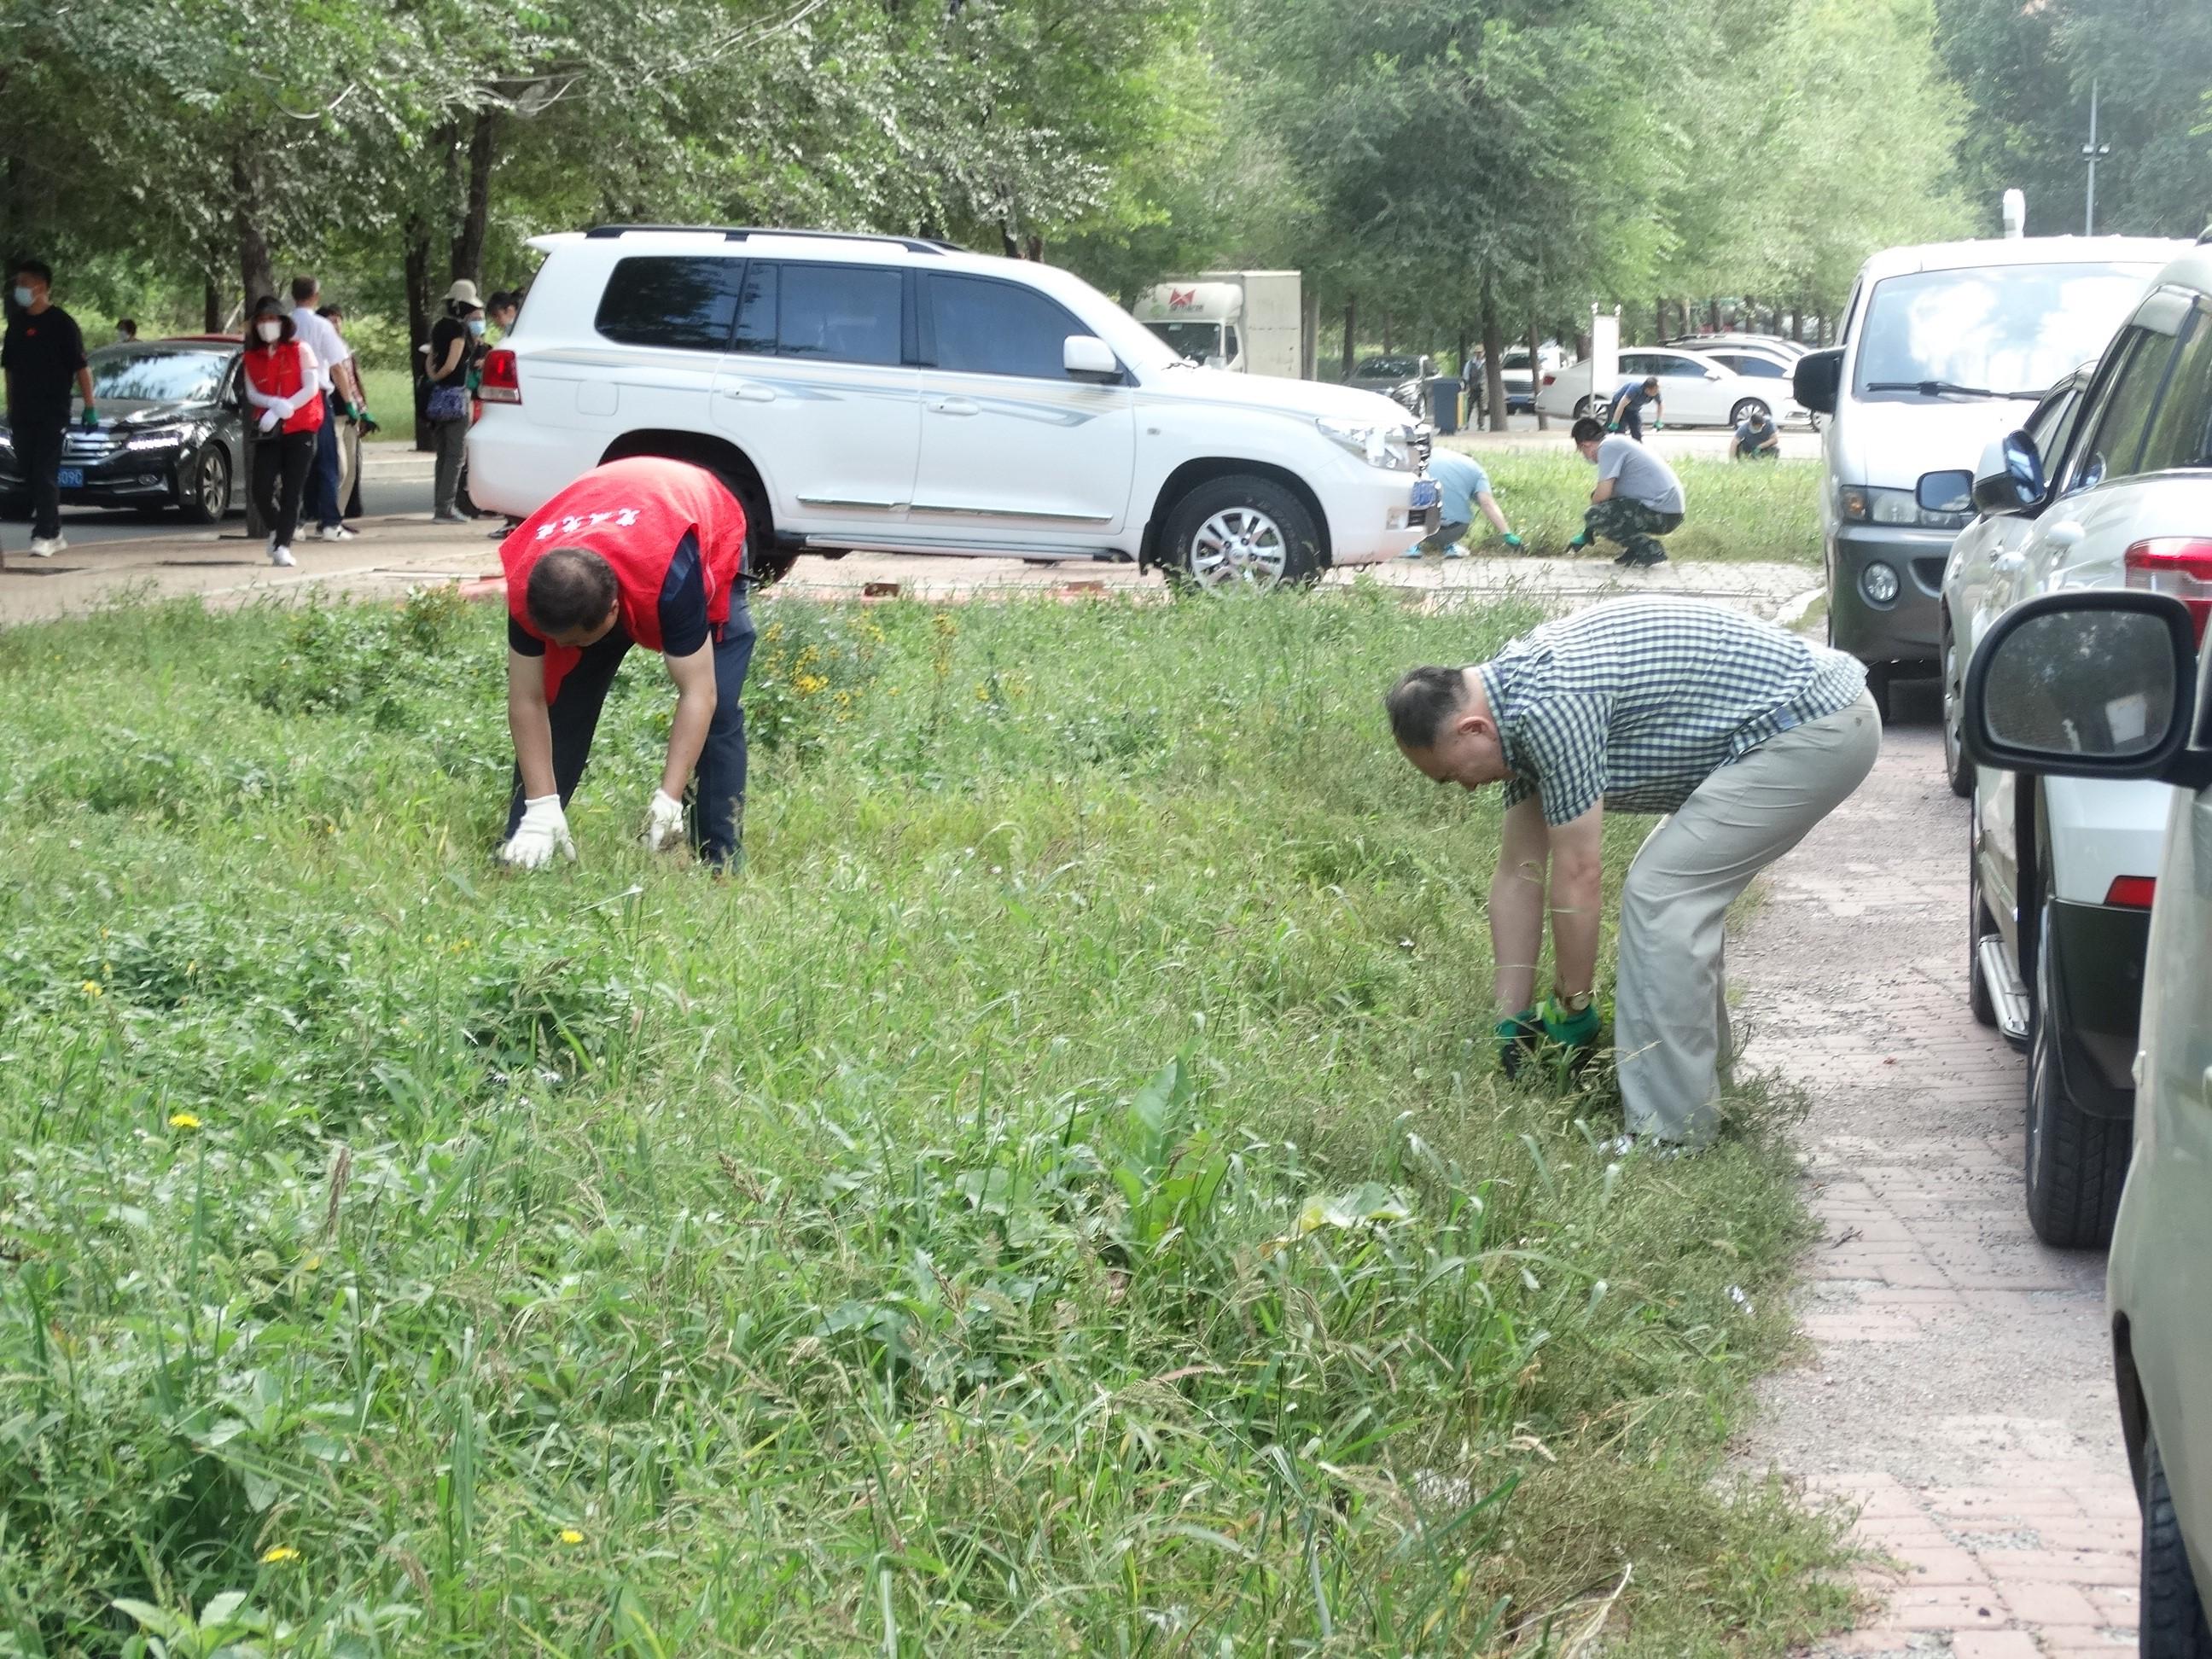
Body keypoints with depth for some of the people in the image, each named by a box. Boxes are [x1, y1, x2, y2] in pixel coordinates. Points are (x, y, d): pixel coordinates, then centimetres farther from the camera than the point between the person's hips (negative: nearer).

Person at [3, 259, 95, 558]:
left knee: (45, 475, -10)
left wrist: (89, 409, -10)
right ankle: (54, 534, 17)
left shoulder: (61, 323, -6)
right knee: (32, 475, 8)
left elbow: (81, 368, -6)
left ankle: (44, 536, -11)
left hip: (52, 413, -6)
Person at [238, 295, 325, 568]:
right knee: (261, 490, -7)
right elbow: (251, 394, 4)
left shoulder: (300, 350, 3)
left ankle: (282, 546, -6)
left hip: (300, 429, -2)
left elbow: (311, 388, -5)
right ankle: (277, 530, 21)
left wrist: (283, 409, -15)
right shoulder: (252, 357, 11)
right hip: (268, 432, 2)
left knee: (291, 491, -7)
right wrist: (275, 404, -16)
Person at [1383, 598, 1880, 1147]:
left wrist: (1572, 1014, -3)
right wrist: (1511, 1022, 15)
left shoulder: (1549, 706, -21)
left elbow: (1577, 877, -15)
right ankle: (1698, 1077, 29)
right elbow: (1519, 875, 14)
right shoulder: (1519, 700, 10)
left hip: (1818, 729, -10)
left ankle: (1669, 1132, -6)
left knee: (1660, 893, -11)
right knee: (1681, 892, 18)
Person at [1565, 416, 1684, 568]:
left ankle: (1650, 549, -9)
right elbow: (1607, 493, 29)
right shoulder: (1617, 441, 21)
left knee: (1594, 516, -17)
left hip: (1662, 514, -10)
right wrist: (1585, 536, 34)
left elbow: (1603, 493, -17)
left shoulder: (1608, 446, -10)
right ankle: (1635, 550, 14)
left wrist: (1587, 532, 2)